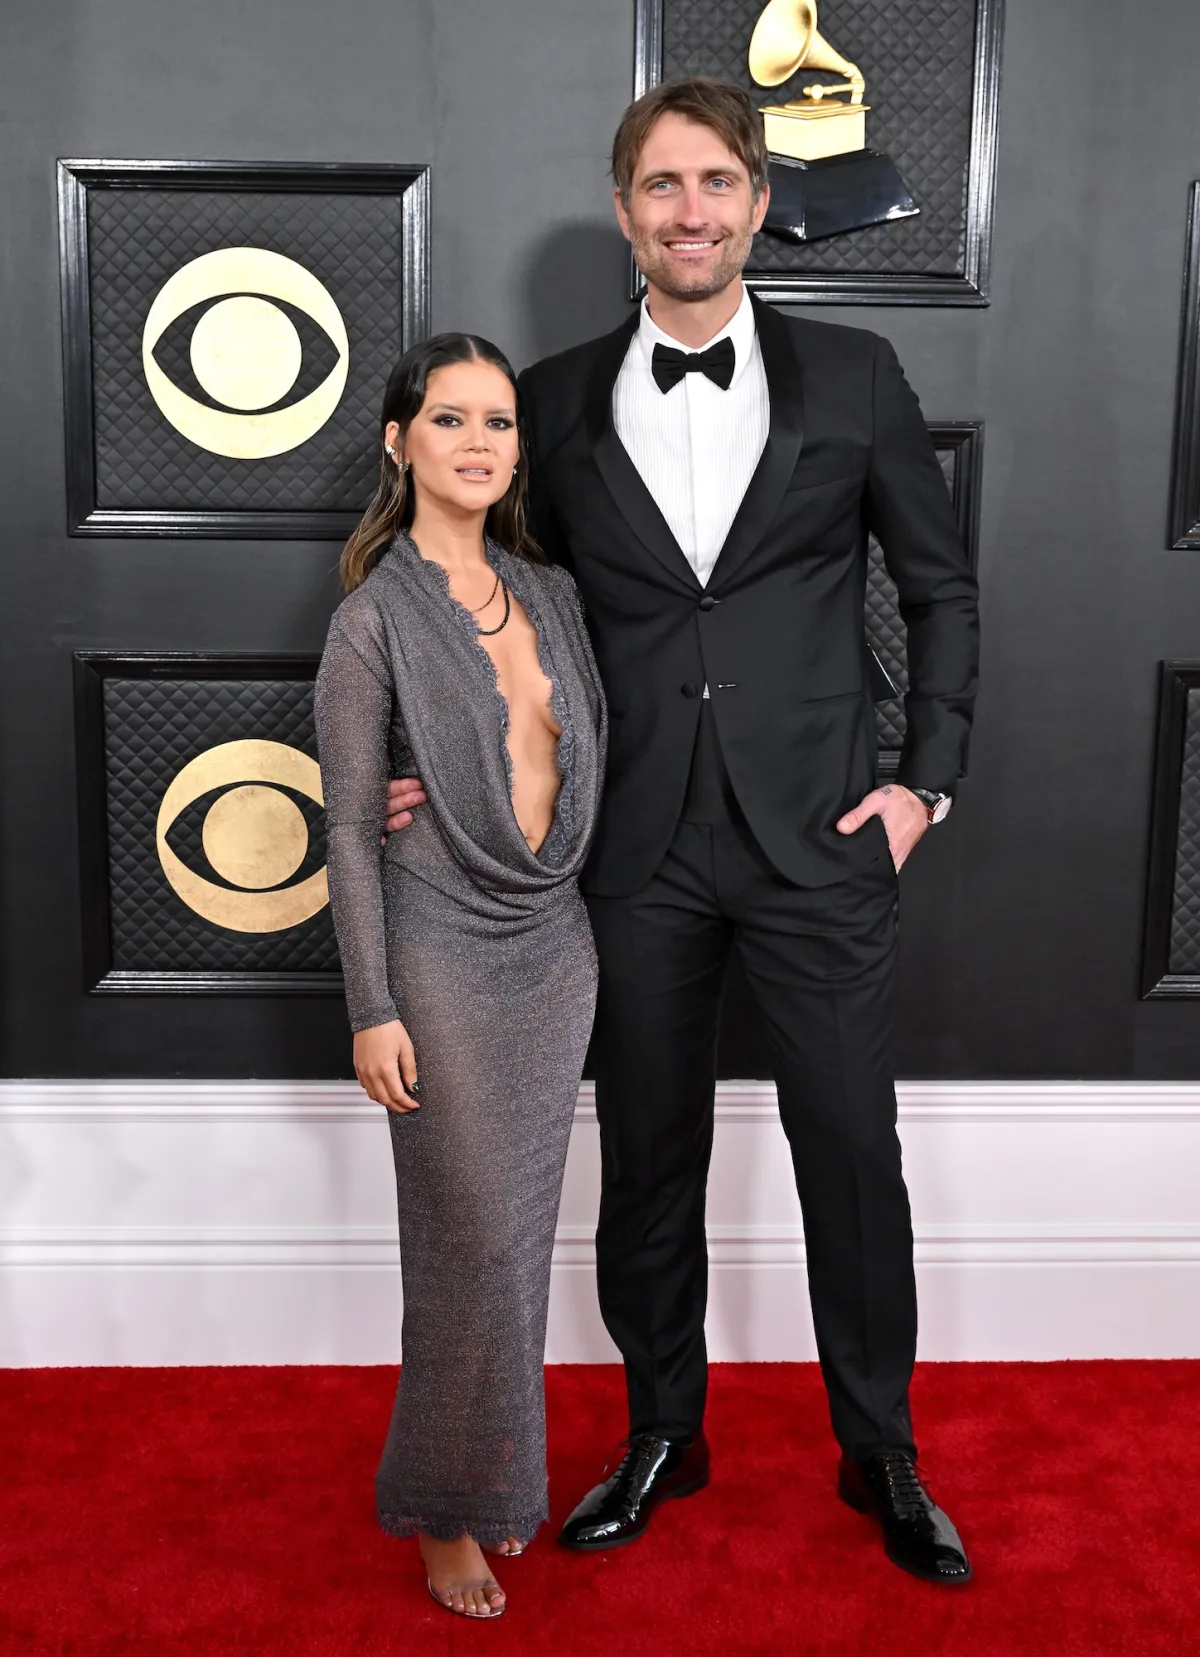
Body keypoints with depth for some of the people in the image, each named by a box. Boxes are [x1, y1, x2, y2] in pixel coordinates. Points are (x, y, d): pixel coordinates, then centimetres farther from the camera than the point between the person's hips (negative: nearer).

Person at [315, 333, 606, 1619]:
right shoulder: (373, 618, -9)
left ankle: (496, 1477, 32)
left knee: (521, 1224, 14)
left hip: (555, 944, 6)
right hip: (444, 949, -5)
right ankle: (446, 1508, 22)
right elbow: (349, 829, -10)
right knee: (472, 1235, 1)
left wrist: (584, 916, 10)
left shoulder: (552, 593, 7)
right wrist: (372, 1009, -12)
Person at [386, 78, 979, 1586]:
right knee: (648, 1159, 13)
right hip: (640, 848, 1)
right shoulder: (557, 402, 5)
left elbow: (941, 589, 8)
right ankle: (663, 1436, 34)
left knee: (853, 1154, 8)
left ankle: (879, 1451, 30)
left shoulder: (854, 379, 2)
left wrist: (927, 779, 1)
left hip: (816, 838, -1)